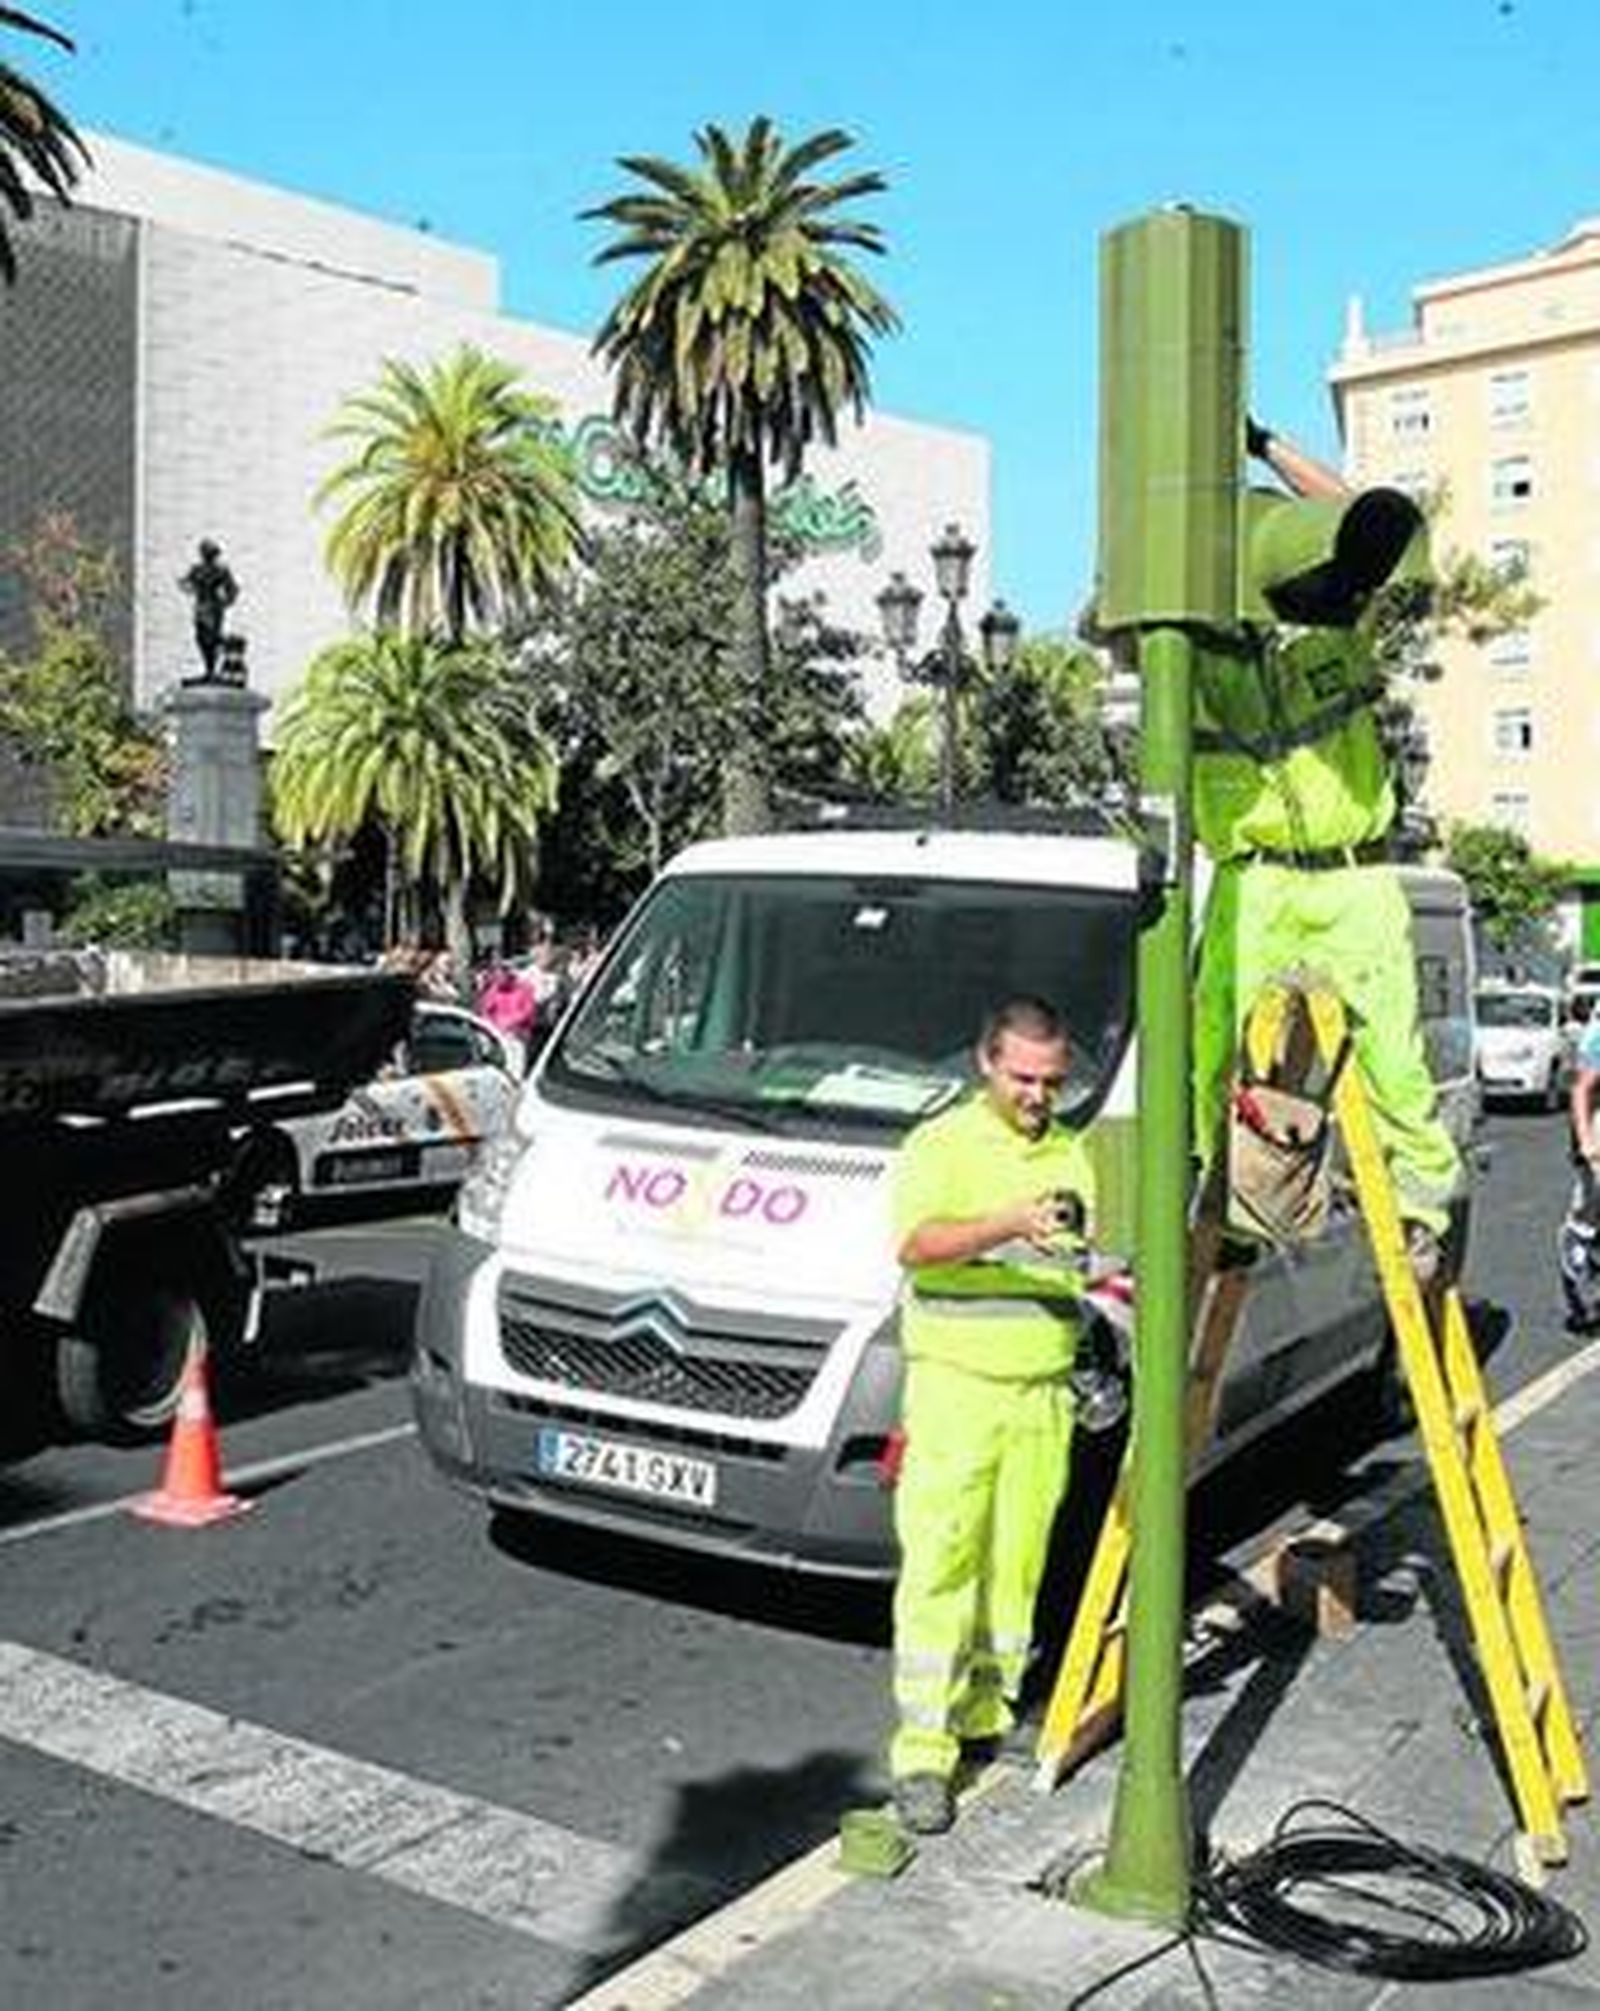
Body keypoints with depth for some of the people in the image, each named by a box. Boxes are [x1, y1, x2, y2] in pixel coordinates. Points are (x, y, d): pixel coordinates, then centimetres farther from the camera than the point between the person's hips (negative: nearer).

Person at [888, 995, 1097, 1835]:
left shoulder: (1072, 1153, 14)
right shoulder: (941, 1144, -3)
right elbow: (917, 1244, -21)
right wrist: (1009, 1226, -34)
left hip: (1044, 1391, 5)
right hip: (955, 1386, -5)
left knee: (1016, 1567, 9)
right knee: (940, 1568, -6)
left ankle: (986, 1717, 23)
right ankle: (923, 1751, -1)